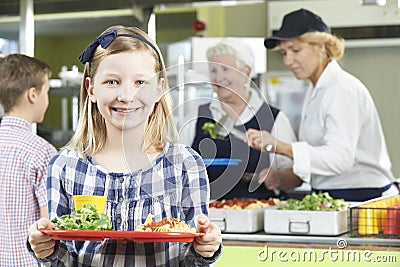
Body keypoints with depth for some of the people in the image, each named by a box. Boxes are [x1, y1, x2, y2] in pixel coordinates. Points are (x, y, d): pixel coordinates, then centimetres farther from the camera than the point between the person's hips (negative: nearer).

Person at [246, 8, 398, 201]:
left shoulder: (343, 90, -11)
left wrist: (280, 147, -31)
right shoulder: (315, 91, 16)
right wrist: (282, 179, 1)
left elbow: (340, 158, -24)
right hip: (329, 199, 8)